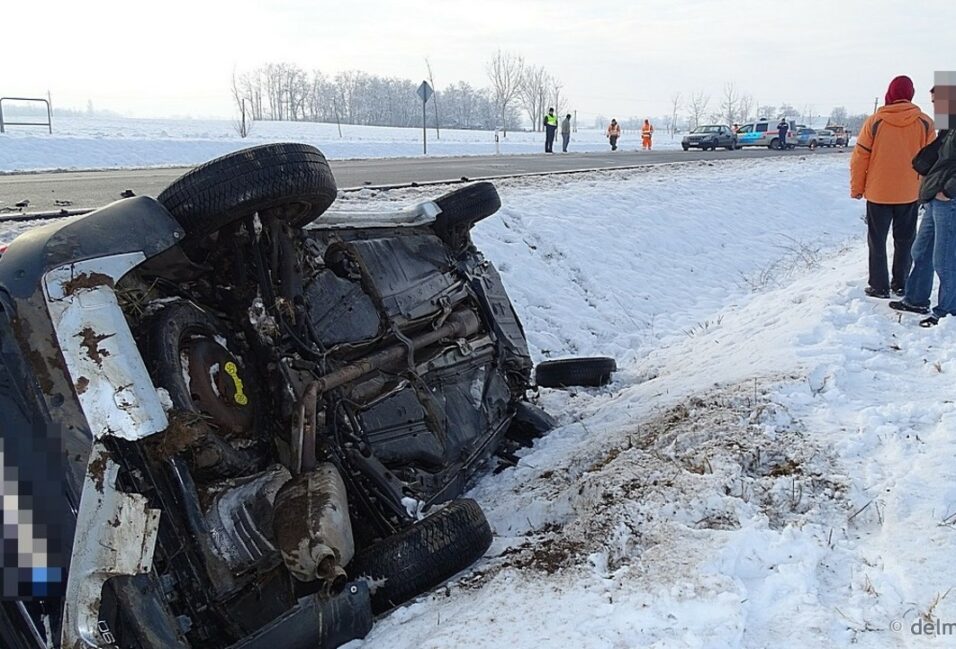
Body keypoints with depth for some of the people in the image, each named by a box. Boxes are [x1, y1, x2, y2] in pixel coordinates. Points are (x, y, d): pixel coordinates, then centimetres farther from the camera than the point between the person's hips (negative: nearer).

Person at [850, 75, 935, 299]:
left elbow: (860, 158, -5)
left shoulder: (874, 122, -9)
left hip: (878, 192, -2)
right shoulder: (925, 123, -5)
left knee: (877, 240, 8)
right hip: (910, 194, 2)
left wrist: (857, 188, 5)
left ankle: (879, 286, 8)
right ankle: (901, 284, 19)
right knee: (905, 240, 14)